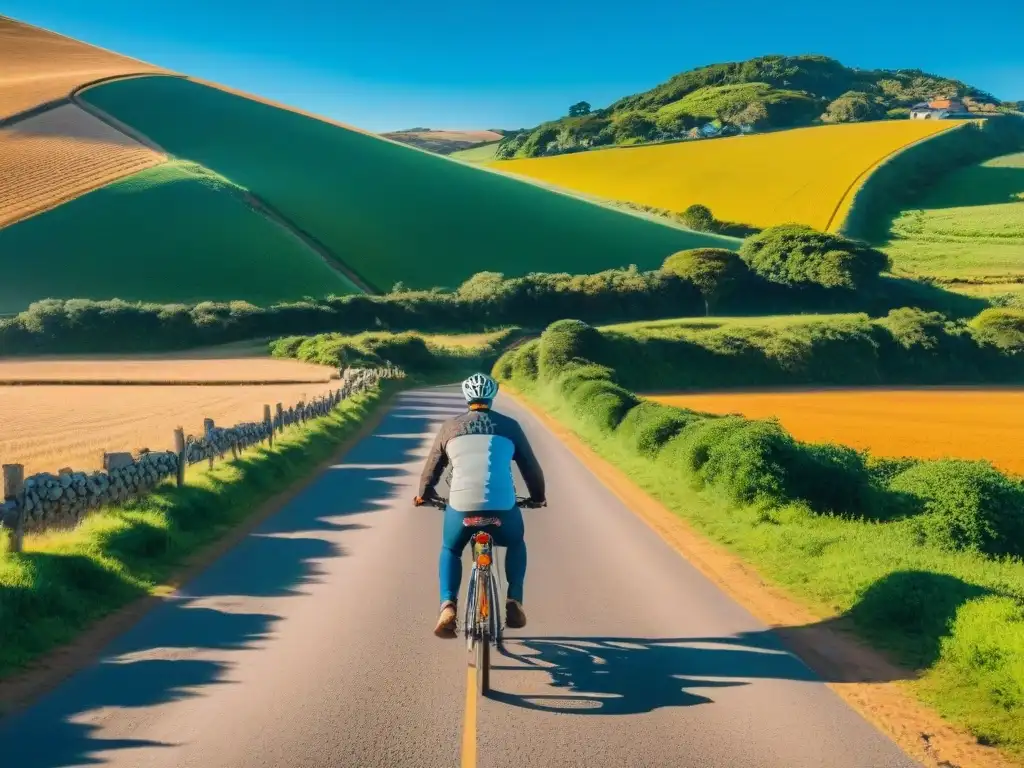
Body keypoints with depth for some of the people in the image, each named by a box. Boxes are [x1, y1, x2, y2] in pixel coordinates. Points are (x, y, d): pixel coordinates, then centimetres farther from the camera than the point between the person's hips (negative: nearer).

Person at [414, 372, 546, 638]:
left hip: (461, 507, 0)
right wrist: (538, 497, 33)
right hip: (503, 508, 0)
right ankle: (514, 602, 16)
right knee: (516, 545, 32)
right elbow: (530, 466, 16)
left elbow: (432, 467, 18)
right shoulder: (509, 426, 10)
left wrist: (424, 495, 37)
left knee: (450, 550, 29)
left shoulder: (450, 427, 11)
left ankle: (448, 605, 8)